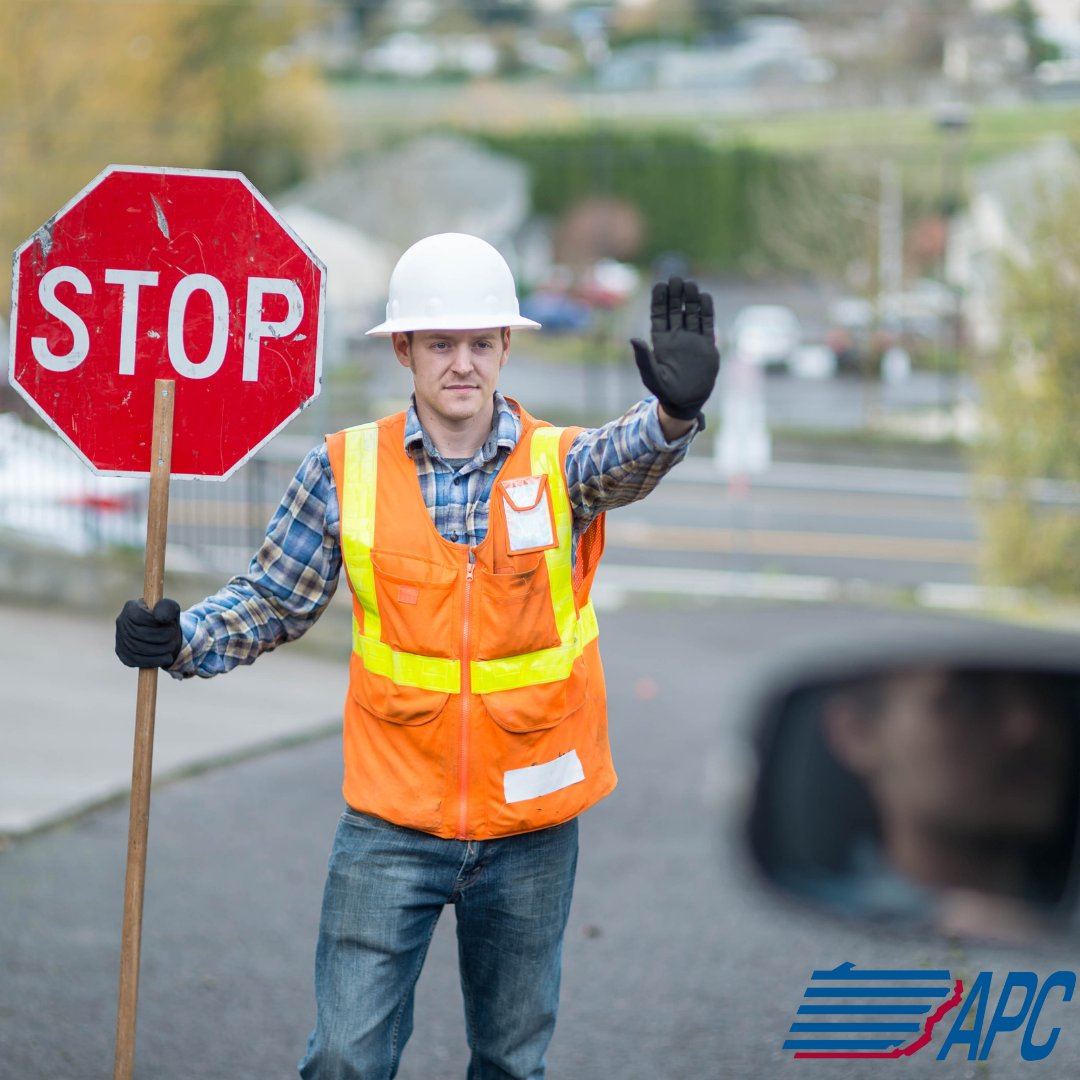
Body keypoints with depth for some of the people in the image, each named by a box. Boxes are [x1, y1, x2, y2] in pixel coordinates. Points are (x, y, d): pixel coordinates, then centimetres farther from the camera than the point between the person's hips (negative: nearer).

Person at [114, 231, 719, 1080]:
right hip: (393, 821, 0)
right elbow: (275, 600, 7)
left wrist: (675, 411, -51)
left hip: (530, 825, 0)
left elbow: (628, 460, -28)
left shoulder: (560, 464, -6)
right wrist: (182, 639, -12)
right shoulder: (347, 470, -3)